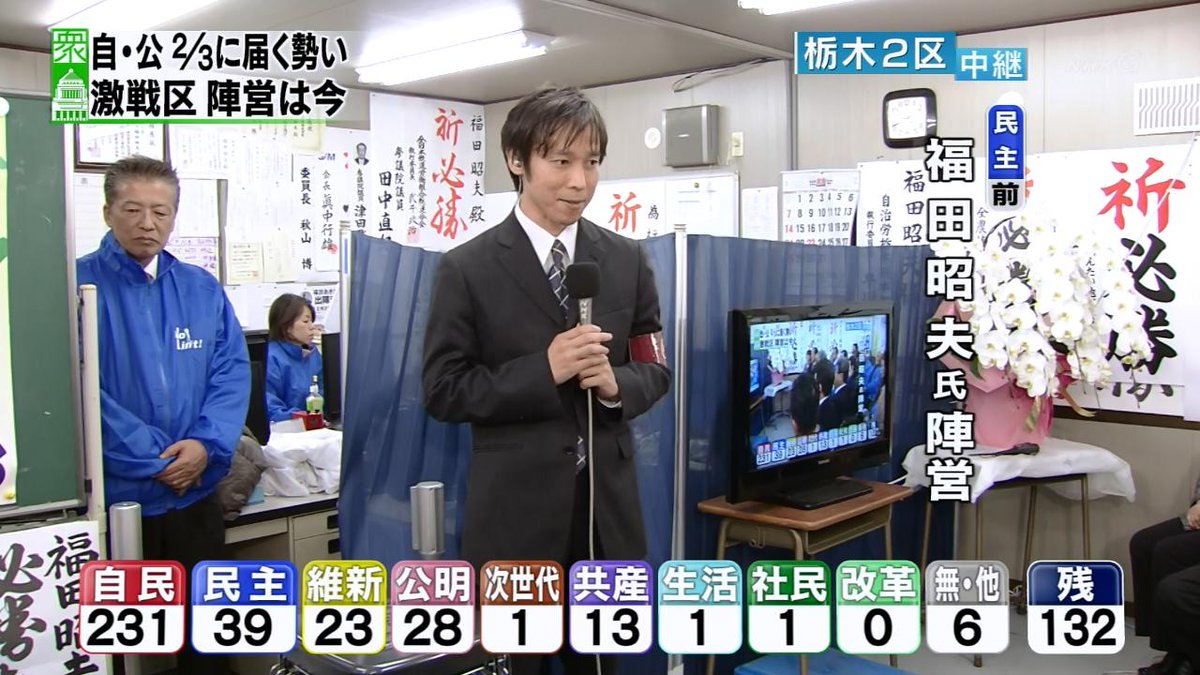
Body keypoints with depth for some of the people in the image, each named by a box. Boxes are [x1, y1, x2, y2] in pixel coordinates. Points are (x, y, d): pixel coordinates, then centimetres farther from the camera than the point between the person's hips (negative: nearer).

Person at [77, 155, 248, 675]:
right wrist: (153, 460, -15)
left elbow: (232, 372, 3)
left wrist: (206, 444, -13)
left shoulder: (201, 289, 6)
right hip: (110, 497, -4)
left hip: (195, 495, 4)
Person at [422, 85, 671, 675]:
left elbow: (655, 370, 8)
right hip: (515, 504, -3)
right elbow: (444, 392, -9)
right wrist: (543, 370, -20)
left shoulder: (627, 260, 4)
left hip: (607, 501, 4)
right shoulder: (467, 269, -7)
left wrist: (616, 382, -14)